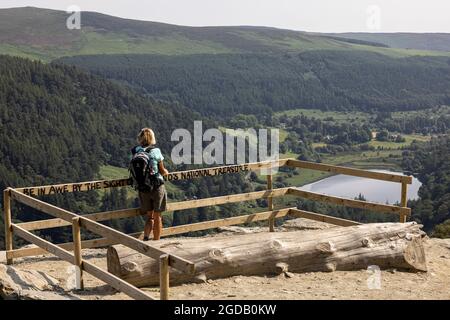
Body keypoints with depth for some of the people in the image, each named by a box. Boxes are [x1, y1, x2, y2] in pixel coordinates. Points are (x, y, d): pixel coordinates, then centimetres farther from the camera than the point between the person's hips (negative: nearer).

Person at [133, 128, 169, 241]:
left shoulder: (136, 152, -3)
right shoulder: (156, 151, -11)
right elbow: (162, 171, -5)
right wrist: (166, 172, 17)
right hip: (157, 187, -3)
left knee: (150, 216, 17)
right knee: (157, 217, 11)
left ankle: (145, 237, -3)